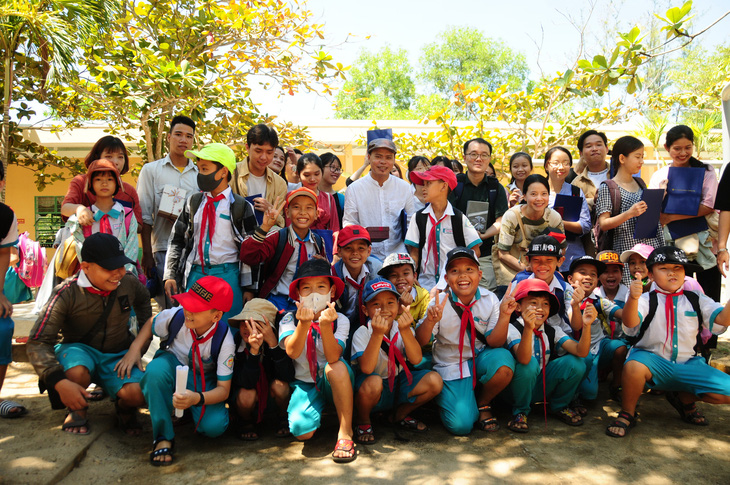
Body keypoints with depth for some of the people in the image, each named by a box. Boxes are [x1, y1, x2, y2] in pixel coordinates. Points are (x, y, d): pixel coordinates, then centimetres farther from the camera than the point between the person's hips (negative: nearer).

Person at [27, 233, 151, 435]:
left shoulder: (129, 283, -10)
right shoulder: (67, 294, -21)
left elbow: (143, 302, 16)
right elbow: (37, 343, -23)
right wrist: (59, 382, -39)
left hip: (117, 356, 2)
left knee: (139, 394, -28)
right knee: (77, 372, -40)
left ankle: (124, 407, 12)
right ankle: (77, 411, -3)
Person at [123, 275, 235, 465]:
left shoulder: (224, 340, -29)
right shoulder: (175, 316, -24)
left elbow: (223, 389, -25)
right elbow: (150, 325, 1)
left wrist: (197, 398, -45)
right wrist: (134, 349, -15)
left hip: (204, 381, -1)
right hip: (173, 365, 1)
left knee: (214, 426, -28)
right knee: (155, 370, -38)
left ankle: (189, 408, 10)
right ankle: (163, 437, -22)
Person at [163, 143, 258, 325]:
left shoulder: (241, 206, -1)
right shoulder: (193, 202, 11)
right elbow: (177, 240, 15)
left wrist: (249, 288, -3)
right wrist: (170, 275, 7)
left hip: (228, 275, -3)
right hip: (195, 274, 4)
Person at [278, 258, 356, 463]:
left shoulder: (340, 320, -9)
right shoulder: (290, 319, -8)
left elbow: (333, 357, -26)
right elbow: (292, 352, -26)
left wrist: (325, 325, -41)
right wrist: (304, 324, -42)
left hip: (334, 383, -1)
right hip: (305, 384, 1)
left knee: (336, 367, -36)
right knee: (302, 431, -25)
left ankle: (345, 433, -22)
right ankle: (320, 409, 12)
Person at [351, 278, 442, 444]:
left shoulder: (402, 329, -6)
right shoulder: (362, 333, -17)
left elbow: (416, 359, -21)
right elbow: (366, 369, -32)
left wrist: (405, 331, -36)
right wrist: (377, 334, -42)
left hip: (398, 384, 4)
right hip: (371, 392, -4)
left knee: (435, 380, -17)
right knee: (373, 382, -38)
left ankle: (401, 414, 9)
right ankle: (363, 422, -5)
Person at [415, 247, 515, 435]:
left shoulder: (489, 300, -6)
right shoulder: (439, 303, -11)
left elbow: (494, 342, -10)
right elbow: (420, 341, -14)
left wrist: (504, 316, -26)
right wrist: (430, 321, -34)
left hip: (481, 359, 2)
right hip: (451, 366, -2)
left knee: (503, 360, -32)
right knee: (461, 425, -19)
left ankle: (483, 403, -1)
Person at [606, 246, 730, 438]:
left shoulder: (697, 301, 10)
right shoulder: (646, 300, -1)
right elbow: (630, 324, -20)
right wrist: (633, 298, -40)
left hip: (687, 365, 4)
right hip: (652, 360, -4)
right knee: (634, 366, -38)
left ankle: (685, 399, 15)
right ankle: (627, 414, -11)